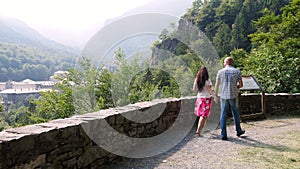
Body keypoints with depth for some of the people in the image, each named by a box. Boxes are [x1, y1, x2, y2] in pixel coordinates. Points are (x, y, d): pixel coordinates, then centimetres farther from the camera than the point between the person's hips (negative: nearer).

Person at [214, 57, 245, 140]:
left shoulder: (220, 72, -2)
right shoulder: (237, 71, -1)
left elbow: (217, 85, -2)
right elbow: (241, 85, -2)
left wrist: (215, 96, 6)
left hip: (224, 96, 0)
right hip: (233, 96, 1)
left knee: (223, 115, 5)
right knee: (236, 114, 17)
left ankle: (223, 135, 3)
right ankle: (239, 131, 32)